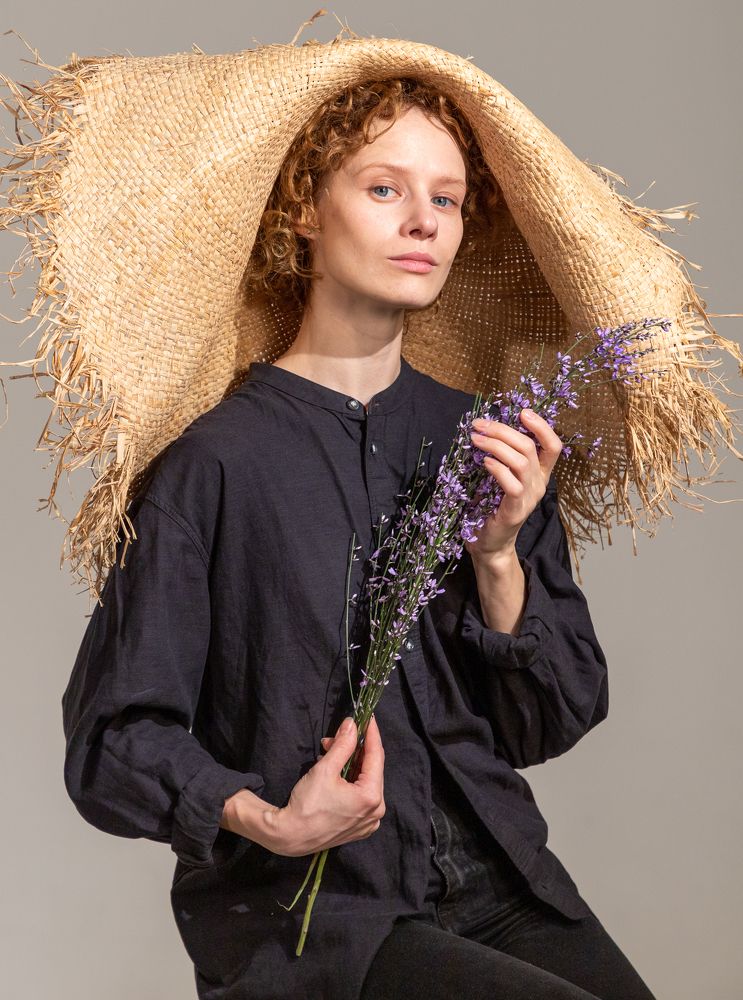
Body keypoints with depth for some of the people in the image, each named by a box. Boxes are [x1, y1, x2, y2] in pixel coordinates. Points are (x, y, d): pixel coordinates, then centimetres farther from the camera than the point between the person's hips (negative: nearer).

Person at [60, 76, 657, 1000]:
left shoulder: (487, 448, 8)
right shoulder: (213, 462, -8)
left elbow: (555, 724, 9)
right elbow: (114, 744, -5)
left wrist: (498, 555, -5)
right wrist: (268, 821, -20)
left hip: (499, 883, 5)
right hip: (301, 909, -4)